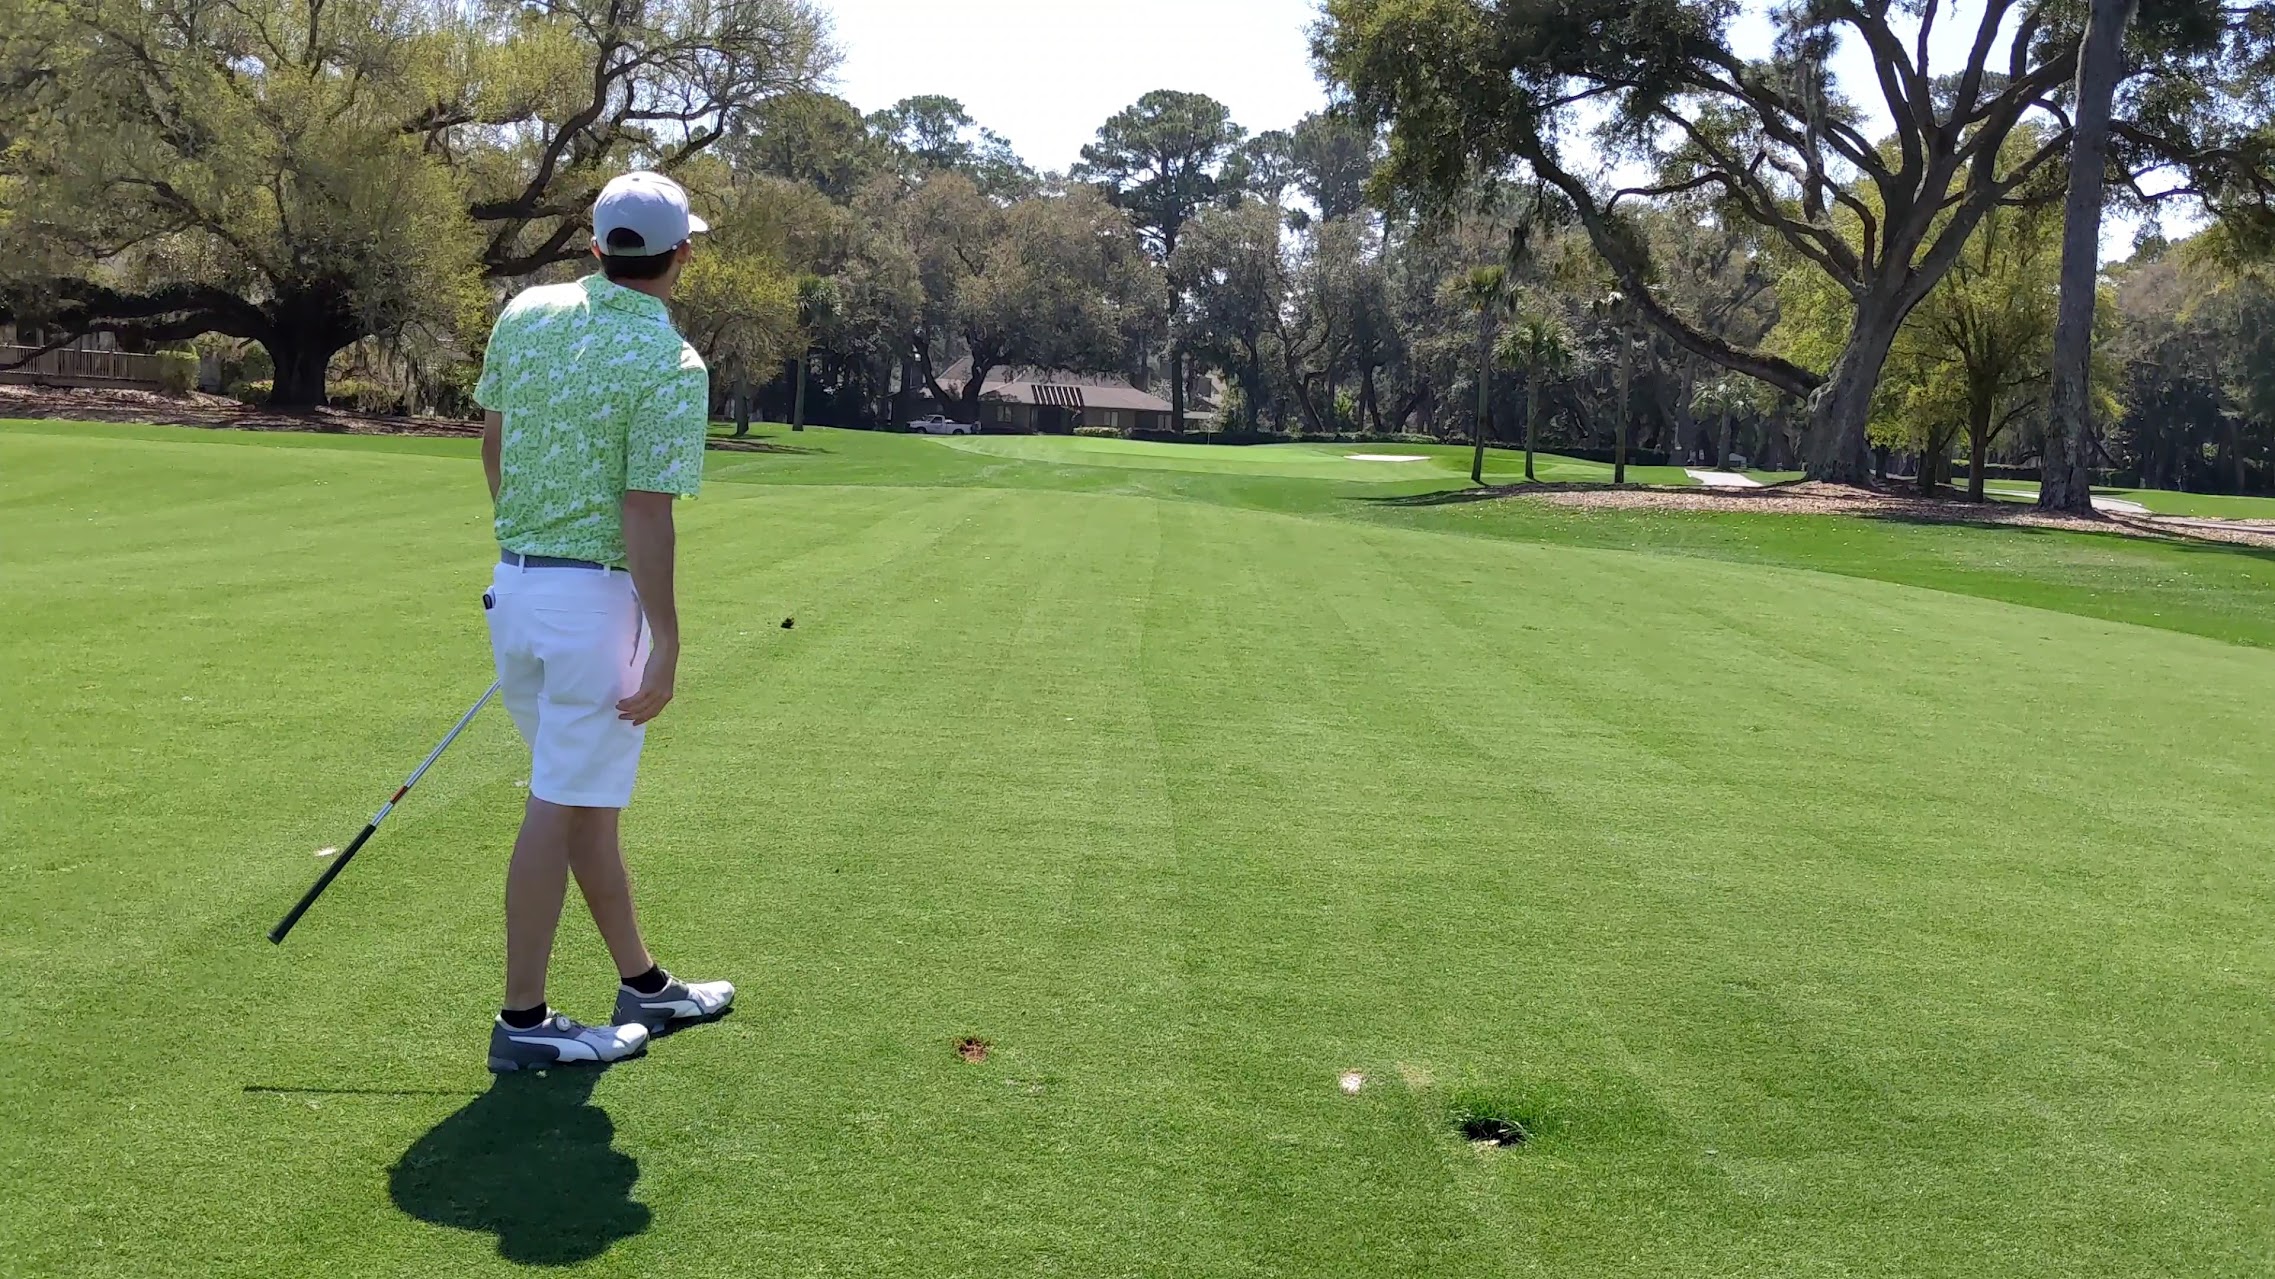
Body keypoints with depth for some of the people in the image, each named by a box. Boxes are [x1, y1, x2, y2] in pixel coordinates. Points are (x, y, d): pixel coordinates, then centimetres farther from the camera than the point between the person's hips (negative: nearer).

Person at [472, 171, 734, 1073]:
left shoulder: (525, 314, 4)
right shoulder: (671, 366, -16)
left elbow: (491, 441, 13)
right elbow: (646, 517, -19)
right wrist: (665, 645, -15)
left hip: (515, 584, 8)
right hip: (599, 598, -8)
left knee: (589, 798, 16)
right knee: (563, 809, 0)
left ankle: (642, 983, 29)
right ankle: (523, 1022, 9)